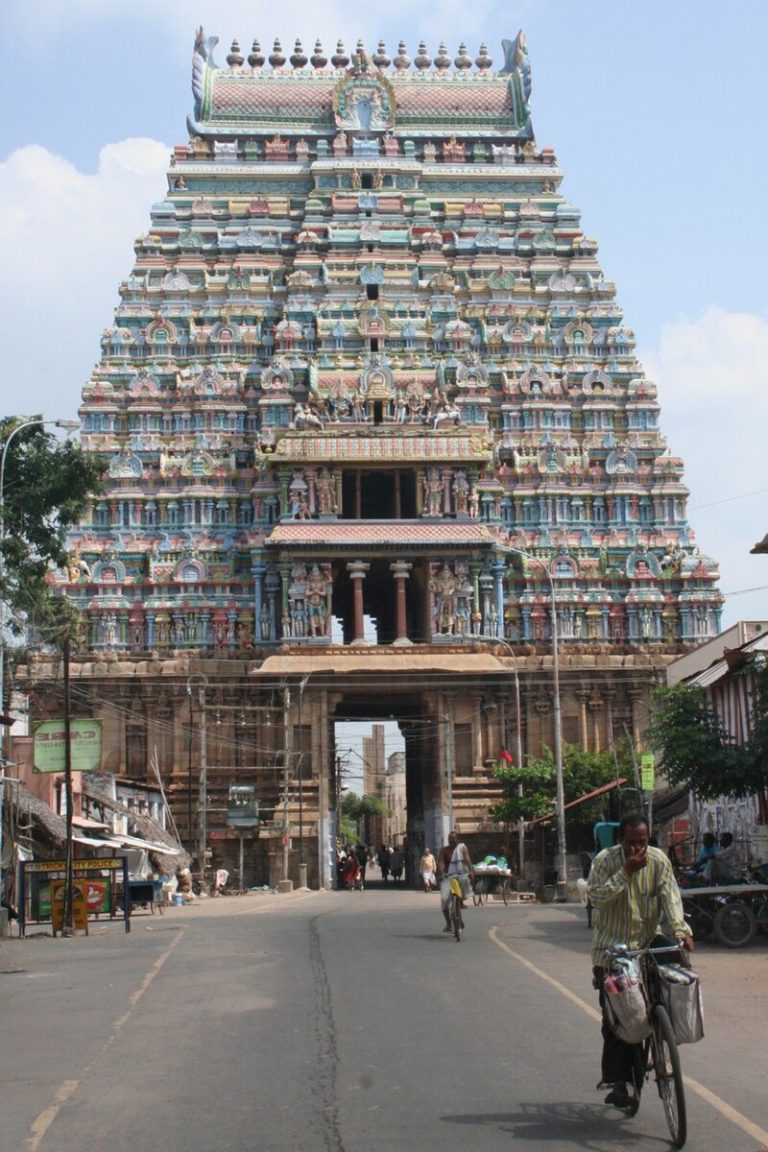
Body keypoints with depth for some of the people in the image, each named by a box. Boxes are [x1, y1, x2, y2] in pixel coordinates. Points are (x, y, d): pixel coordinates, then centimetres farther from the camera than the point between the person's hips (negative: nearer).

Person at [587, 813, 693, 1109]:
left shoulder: (658, 861, -4)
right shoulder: (605, 860, -9)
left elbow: (670, 896, -13)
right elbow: (596, 896, -20)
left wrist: (680, 930, -28)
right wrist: (626, 872, -26)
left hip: (647, 943, 1)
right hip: (610, 947, -1)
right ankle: (618, 1080, 7)